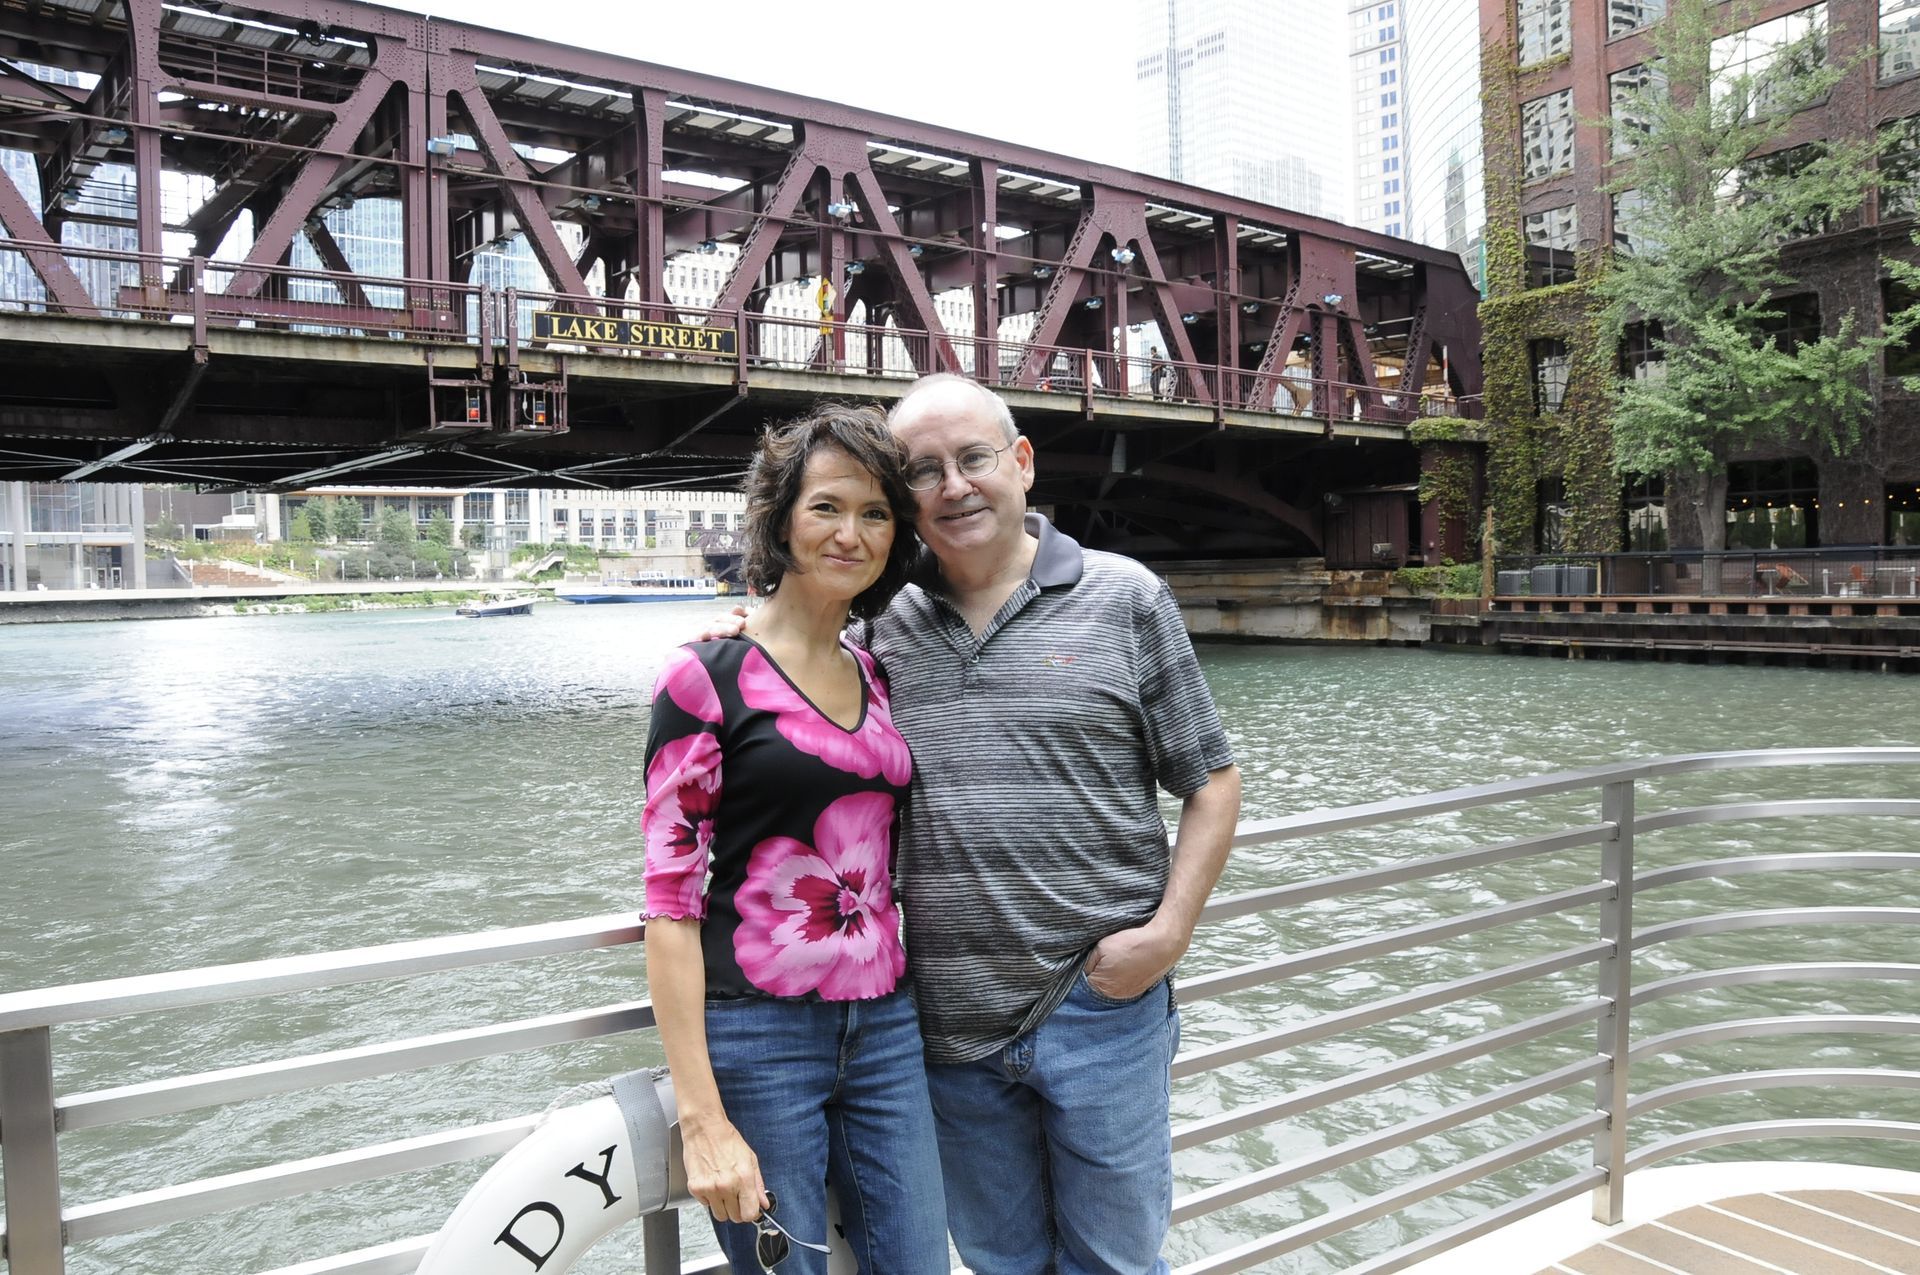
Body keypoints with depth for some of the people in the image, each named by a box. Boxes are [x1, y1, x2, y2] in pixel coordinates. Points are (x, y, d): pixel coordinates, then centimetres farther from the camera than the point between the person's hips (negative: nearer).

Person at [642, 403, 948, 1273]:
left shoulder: (878, 677, 10)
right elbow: (670, 903, -11)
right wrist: (702, 1120, -15)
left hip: (885, 1030, 6)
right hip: (757, 1036, -5)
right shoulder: (706, 676, -9)